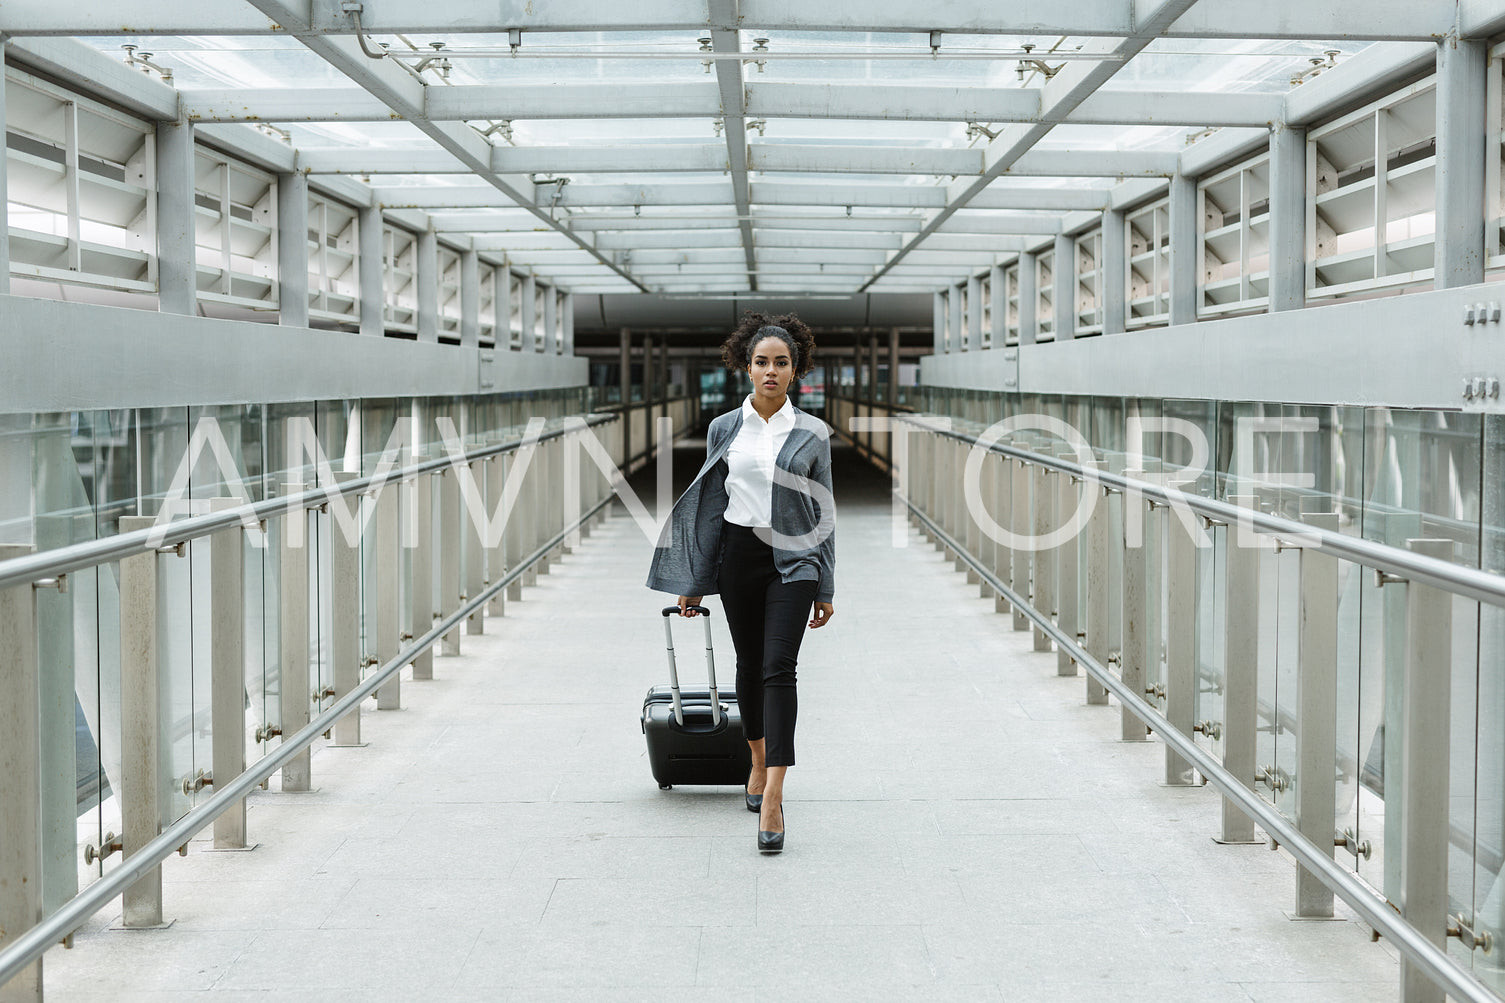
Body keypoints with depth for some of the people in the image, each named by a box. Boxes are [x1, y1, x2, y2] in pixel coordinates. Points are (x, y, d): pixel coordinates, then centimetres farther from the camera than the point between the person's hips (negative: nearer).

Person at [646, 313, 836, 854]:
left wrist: (825, 590, 4)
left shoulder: (811, 433, 1)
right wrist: (694, 581, 9)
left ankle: (772, 798, -19)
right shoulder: (725, 429, 4)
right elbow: (710, 504, 9)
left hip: (793, 559, -2)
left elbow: (823, 511, 5)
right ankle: (758, 763, 34)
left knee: (779, 668, -13)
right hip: (739, 552, 2)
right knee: (749, 663, 13)